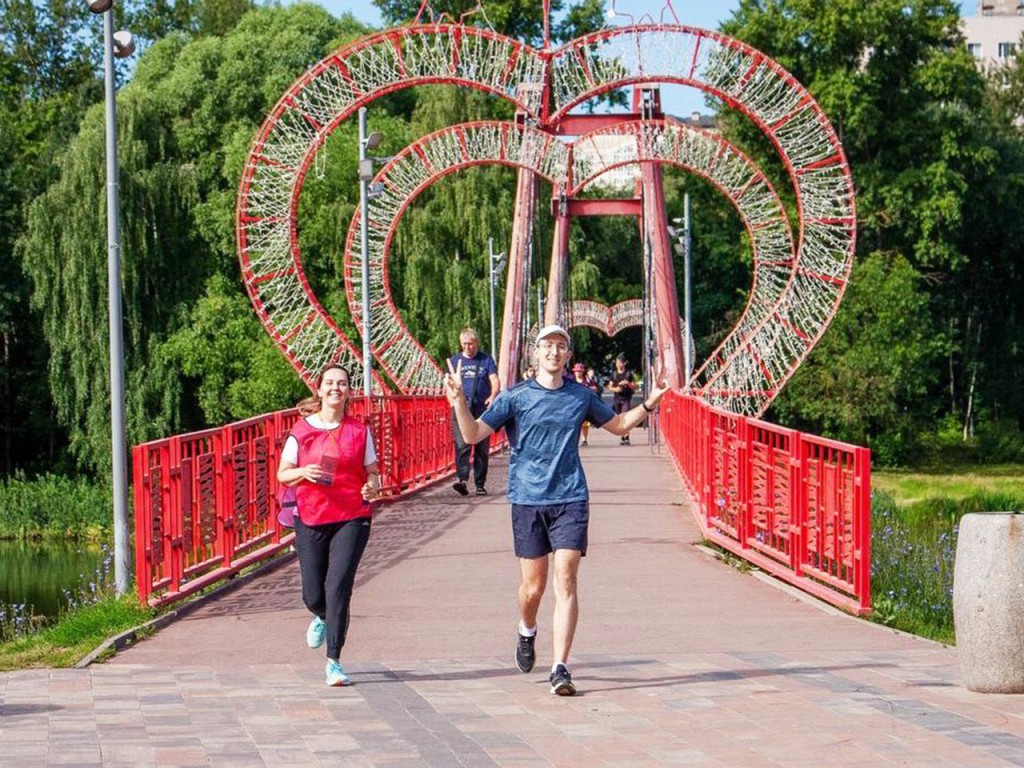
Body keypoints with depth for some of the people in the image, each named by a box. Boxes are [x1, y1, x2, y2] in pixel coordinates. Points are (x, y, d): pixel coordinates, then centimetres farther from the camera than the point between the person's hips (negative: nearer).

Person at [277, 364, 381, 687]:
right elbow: (282, 474, 6)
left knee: (338, 585, -14)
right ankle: (323, 618, 43)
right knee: (313, 595, 4)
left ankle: (334, 662, -7)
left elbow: (373, 472, 9)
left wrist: (372, 486, -14)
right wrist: (303, 472, -15)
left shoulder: (359, 431, 4)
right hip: (310, 519, 1)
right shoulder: (302, 430, 2)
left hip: (351, 519, -1)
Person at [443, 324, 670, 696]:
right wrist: (459, 401, -19)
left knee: (565, 582, -9)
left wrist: (649, 403, 10)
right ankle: (526, 631, 40)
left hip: (570, 499, 1)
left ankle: (560, 669, -8)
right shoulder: (515, 397, 1)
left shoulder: (582, 396, 9)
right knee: (533, 586, 5)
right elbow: (473, 434, -3)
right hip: (527, 499, -1)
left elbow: (618, 424, 25)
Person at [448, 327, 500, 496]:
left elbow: (495, 381, -1)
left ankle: (480, 484, 11)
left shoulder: (486, 359, 8)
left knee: (482, 448, 4)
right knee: (462, 444, -17)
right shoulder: (455, 360, 13)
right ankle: (462, 479, -29)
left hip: (482, 408, 0)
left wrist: (493, 395, -21)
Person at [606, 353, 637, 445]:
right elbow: (610, 386, 12)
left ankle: (626, 437, -18)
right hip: (617, 398, 4)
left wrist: (627, 383, -15)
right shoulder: (614, 374, 11)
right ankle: (622, 436, 14)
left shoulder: (629, 373, 2)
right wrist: (615, 389, -9)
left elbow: (635, 387, 3)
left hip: (626, 398, -4)